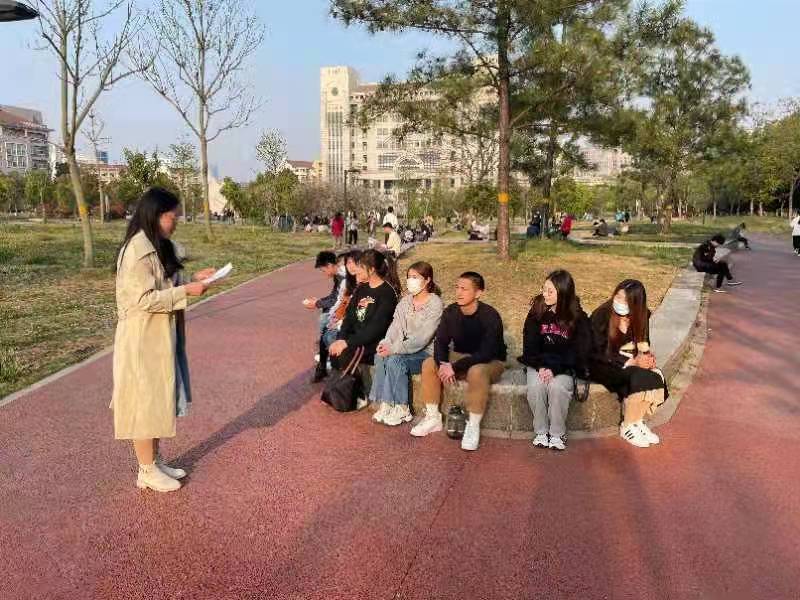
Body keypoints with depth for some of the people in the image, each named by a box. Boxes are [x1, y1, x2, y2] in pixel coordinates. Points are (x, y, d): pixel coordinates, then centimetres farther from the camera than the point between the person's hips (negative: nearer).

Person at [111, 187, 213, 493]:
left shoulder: (157, 246, 10)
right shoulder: (138, 251, -21)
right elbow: (145, 299, -23)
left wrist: (192, 279, 4)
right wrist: (186, 290, -21)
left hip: (160, 338, 10)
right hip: (143, 339, -10)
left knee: (158, 400, 17)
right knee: (145, 402, 3)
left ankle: (155, 461, 30)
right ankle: (147, 471, 17)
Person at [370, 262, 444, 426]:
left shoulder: (435, 304, -14)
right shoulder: (405, 301, 9)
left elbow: (422, 338, -22)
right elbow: (396, 326, 2)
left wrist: (394, 349, -25)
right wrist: (386, 343, -18)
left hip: (426, 352, -6)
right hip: (405, 348, 6)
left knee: (395, 360, -29)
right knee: (380, 357, -20)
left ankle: (402, 409, -15)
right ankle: (385, 405, -15)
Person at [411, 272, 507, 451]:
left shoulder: (490, 316, -24)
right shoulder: (451, 312, -7)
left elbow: (486, 353, -30)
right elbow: (440, 342, -6)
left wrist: (455, 367, -34)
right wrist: (443, 363, -28)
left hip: (490, 362, -6)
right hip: (460, 356, 6)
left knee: (477, 372, -38)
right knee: (429, 364, -15)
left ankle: (473, 427, -24)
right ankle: (433, 418, -4)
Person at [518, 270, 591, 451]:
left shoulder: (578, 318, -6)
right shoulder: (537, 312, 0)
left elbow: (578, 352, -8)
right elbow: (529, 344, 0)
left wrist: (554, 369, -21)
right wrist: (540, 367, -17)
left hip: (565, 367, -2)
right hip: (538, 364, 2)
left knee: (558, 387, -31)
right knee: (536, 385, -29)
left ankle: (557, 434, -12)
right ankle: (540, 431, -10)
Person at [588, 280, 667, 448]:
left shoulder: (641, 315, -2)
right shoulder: (601, 315, -19)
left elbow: (643, 344, 9)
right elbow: (599, 353, -20)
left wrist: (646, 355, -16)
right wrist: (631, 362, -27)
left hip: (628, 360, 6)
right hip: (602, 365, -6)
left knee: (655, 376, -22)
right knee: (638, 378, -29)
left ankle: (638, 422, -7)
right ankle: (628, 428, -11)